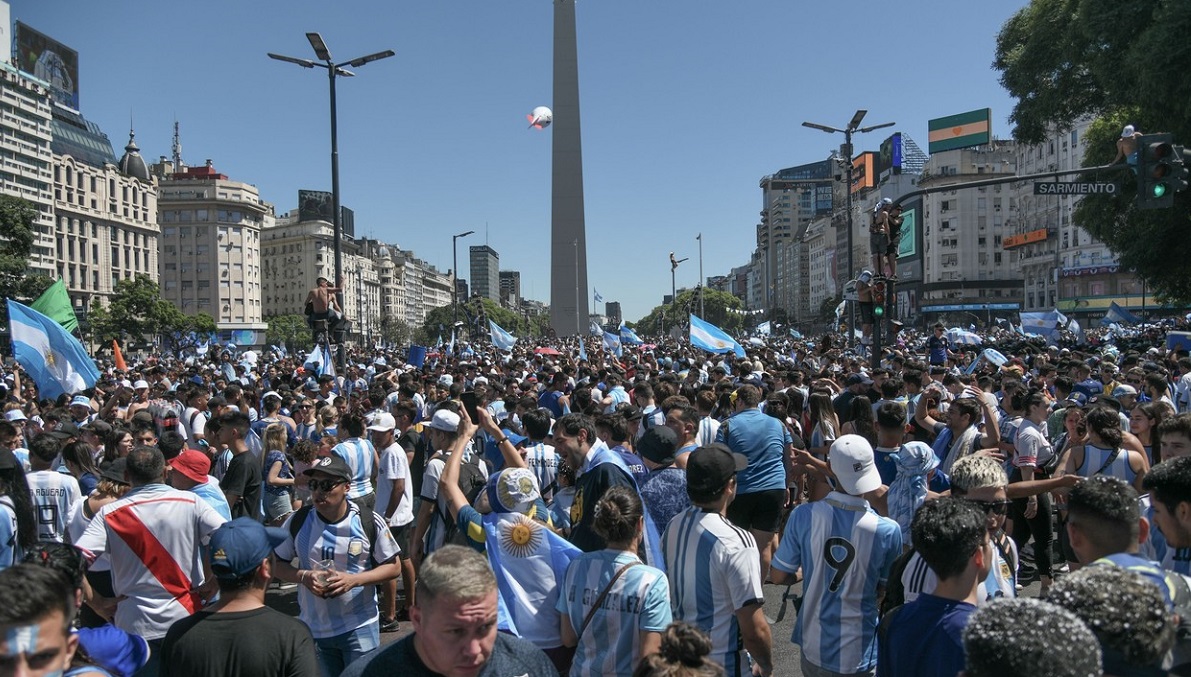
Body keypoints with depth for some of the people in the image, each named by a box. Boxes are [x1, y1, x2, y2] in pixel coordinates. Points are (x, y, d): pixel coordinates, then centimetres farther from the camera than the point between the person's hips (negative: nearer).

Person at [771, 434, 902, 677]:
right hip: (856, 655, -1)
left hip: (814, 646, 2)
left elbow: (778, 577, -7)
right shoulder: (888, 530, -22)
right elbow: (884, 591, -5)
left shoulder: (804, 515, -19)